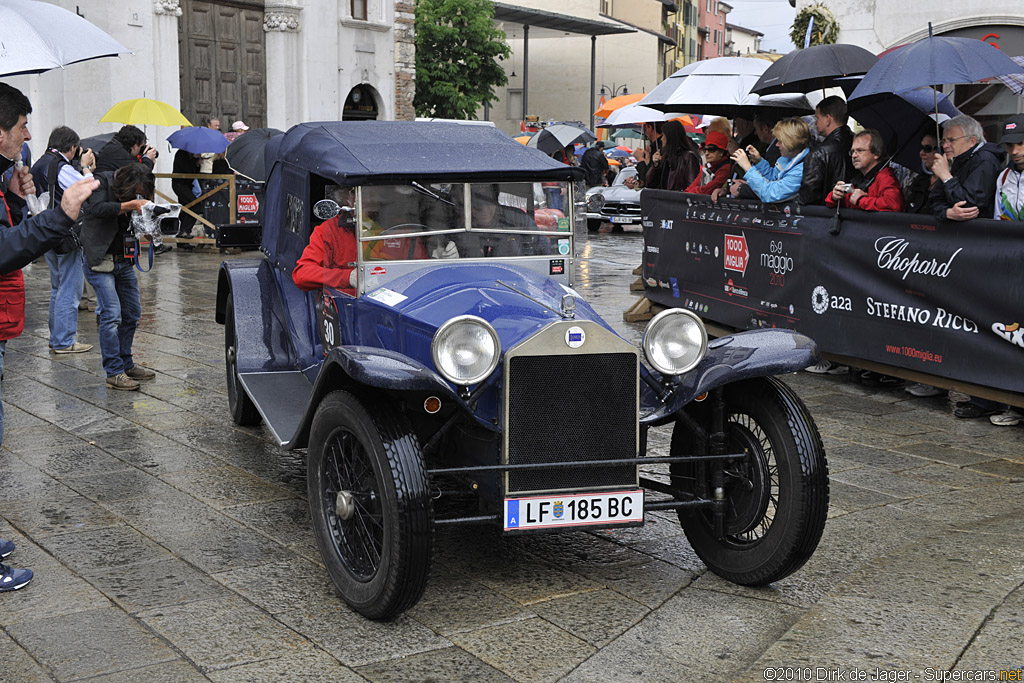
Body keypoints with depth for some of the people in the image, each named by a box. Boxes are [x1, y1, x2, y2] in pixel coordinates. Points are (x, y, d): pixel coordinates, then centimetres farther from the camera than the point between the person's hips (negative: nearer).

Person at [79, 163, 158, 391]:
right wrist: (129, 205, -33)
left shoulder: (136, 191, 4)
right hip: (101, 260, -7)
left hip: (125, 260, 7)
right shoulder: (103, 182, -13)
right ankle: (114, 373, -8)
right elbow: (97, 208, -30)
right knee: (111, 314, -13)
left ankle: (126, 365, 26)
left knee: (132, 313, 12)